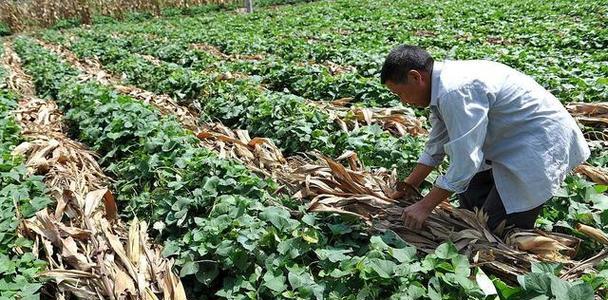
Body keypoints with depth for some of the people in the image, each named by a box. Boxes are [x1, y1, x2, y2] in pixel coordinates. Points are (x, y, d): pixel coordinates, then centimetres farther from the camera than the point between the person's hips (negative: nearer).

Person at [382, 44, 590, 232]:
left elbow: (465, 161, -28)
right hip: (512, 140, 10)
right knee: (469, 196, 18)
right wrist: (408, 186, 14)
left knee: (496, 229, -8)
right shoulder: (443, 83, 3)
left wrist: (425, 207, -20)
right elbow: (436, 146, 12)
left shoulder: (455, 92, -29)